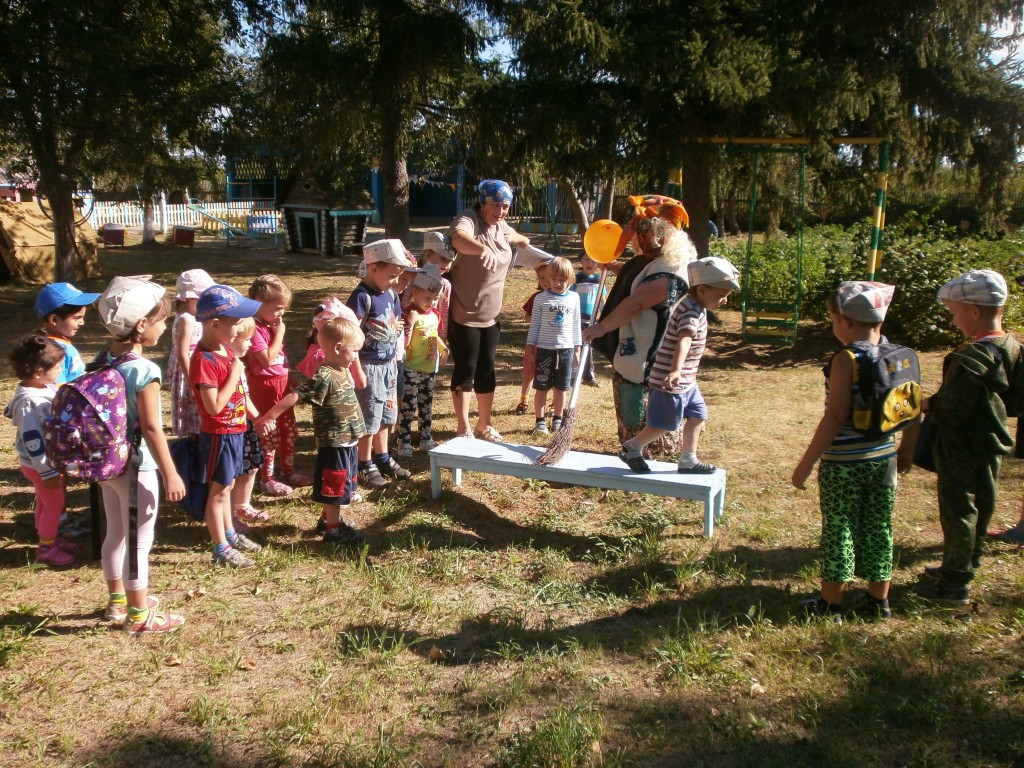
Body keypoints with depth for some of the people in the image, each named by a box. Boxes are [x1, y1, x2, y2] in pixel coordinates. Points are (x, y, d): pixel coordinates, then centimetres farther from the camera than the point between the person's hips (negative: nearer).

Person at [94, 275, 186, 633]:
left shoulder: (102, 360, 2)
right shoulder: (144, 370, -22)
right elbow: (150, 427, -22)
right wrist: (170, 473, -15)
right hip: (136, 466, -8)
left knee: (116, 534, 21)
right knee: (139, 541, 5)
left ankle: (118, 600, 38)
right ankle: (139, 615, 18)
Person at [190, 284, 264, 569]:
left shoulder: (226, 349, 4)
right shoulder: (204, 360, -24)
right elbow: (214, 406, -28)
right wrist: (235, 373, -23)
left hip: (235, 430, 9)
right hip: (218, 435, -9)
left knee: (226, 486, 21)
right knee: (219, 490, 4)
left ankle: (229, 534, 36)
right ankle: (221, 549, 15)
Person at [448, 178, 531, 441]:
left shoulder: (501, 227, 7)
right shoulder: (468, 220, -18)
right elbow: (458, 238, -45)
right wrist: (484, 248, -61)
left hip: (490, 315, 7)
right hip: (463, 314, -7)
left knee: (486, 370, 13)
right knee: (465, 370, 0)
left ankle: (484, 425, 25)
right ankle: (463, 429, 12)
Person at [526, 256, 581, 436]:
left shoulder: (574, 298, 4)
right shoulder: (541, 299, -3)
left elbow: (576, 325, 9)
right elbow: (534, 325, 0)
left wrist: (577, 348, 9)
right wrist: (530, 347, -2)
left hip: (566, 349, 2)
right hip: (544, 349, -2)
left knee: (561, 387, 11)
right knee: (542, 387, 5)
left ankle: (557, 419, 25)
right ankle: (540, 421, 16)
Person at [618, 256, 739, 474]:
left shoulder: (694, 304, 5)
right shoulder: (691, 312, -25)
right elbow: (684, 340, -41)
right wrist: (675, 371, -53)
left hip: (687, 381, 10)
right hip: (671, 382, -10)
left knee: (697, 415, 13)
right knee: (665, 425, 1)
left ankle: (688, 460, 22)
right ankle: (631, 449, 20)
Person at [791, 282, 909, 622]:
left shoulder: (846, 359, -18)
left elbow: (835, 417, -22)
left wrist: (806, 464, -17)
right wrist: (906, 453, 22)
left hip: (844, 463, -6)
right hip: (884, 458, 6)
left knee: (839, 531, 6)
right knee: (878, 529, 17)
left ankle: (831, 606, 18)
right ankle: (878, 601, 30)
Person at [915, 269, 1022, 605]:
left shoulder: (971, 359, -27)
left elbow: (951, 410, -27)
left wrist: (928, 404, -6)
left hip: (962, 450, -9)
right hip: (993, 443, 9)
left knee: (957, 513, 3)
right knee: (980, 508, 20)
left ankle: (954, 584, 15)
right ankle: (965, 566, 36)